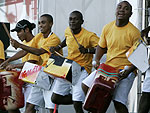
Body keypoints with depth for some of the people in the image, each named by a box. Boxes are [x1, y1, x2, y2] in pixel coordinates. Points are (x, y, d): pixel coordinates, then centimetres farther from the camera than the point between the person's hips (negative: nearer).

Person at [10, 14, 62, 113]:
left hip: (53, 76, -8)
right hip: (42, 75, 8)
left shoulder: (54, 39, -14)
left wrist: (19, 45, -26)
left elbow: (39, 52, -25)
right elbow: (26, 51, 10)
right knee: (30, 105, 4)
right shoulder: (39, 37, 11)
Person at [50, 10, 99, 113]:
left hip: (82, 70, -6)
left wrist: (87, 50, -33)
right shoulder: (67, 31, 4)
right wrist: (59, 47, 13)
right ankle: (81, 99, 20)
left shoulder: (89, 36, -16)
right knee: (55, 99, 2)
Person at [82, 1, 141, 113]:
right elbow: (101, 46, 17)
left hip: (125, 71, -6)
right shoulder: (107, 28, 3)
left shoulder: (134, 32, -13)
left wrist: (129, 70, -23)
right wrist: (97, 61, 0)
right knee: (85, 85, 6)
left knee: (119, 102, -18)